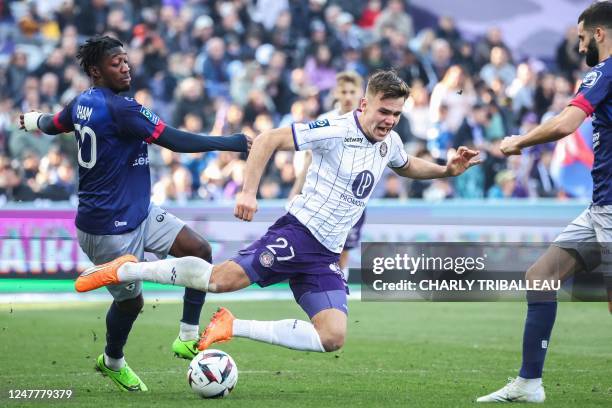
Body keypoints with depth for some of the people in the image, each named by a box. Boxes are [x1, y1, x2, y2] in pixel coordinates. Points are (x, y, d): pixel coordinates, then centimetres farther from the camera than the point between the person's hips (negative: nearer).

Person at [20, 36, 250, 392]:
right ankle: (113, 363, 33)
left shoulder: (82, 103, 7)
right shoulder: (120, 109, -22)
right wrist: (231, 143, -20)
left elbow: (52, 124, 28)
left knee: (200, 251, -2)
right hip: (109, 226, -10)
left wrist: (34, 120, 53)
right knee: (131, 300, 4)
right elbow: (176, 141, -25)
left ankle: (188, 338, 4)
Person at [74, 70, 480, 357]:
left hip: (327, 256, 7)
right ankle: (126, 269, -2)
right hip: (298, 232, -7)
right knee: (223, 278, -24)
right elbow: (268, 139, -14)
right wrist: (249, 191, -23)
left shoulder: (389, 142, 11)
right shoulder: (335, 130, -13)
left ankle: (232, 327, 0)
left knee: (333, 338, -11)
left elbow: (407, 166, 36)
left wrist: (446, 170, 20)